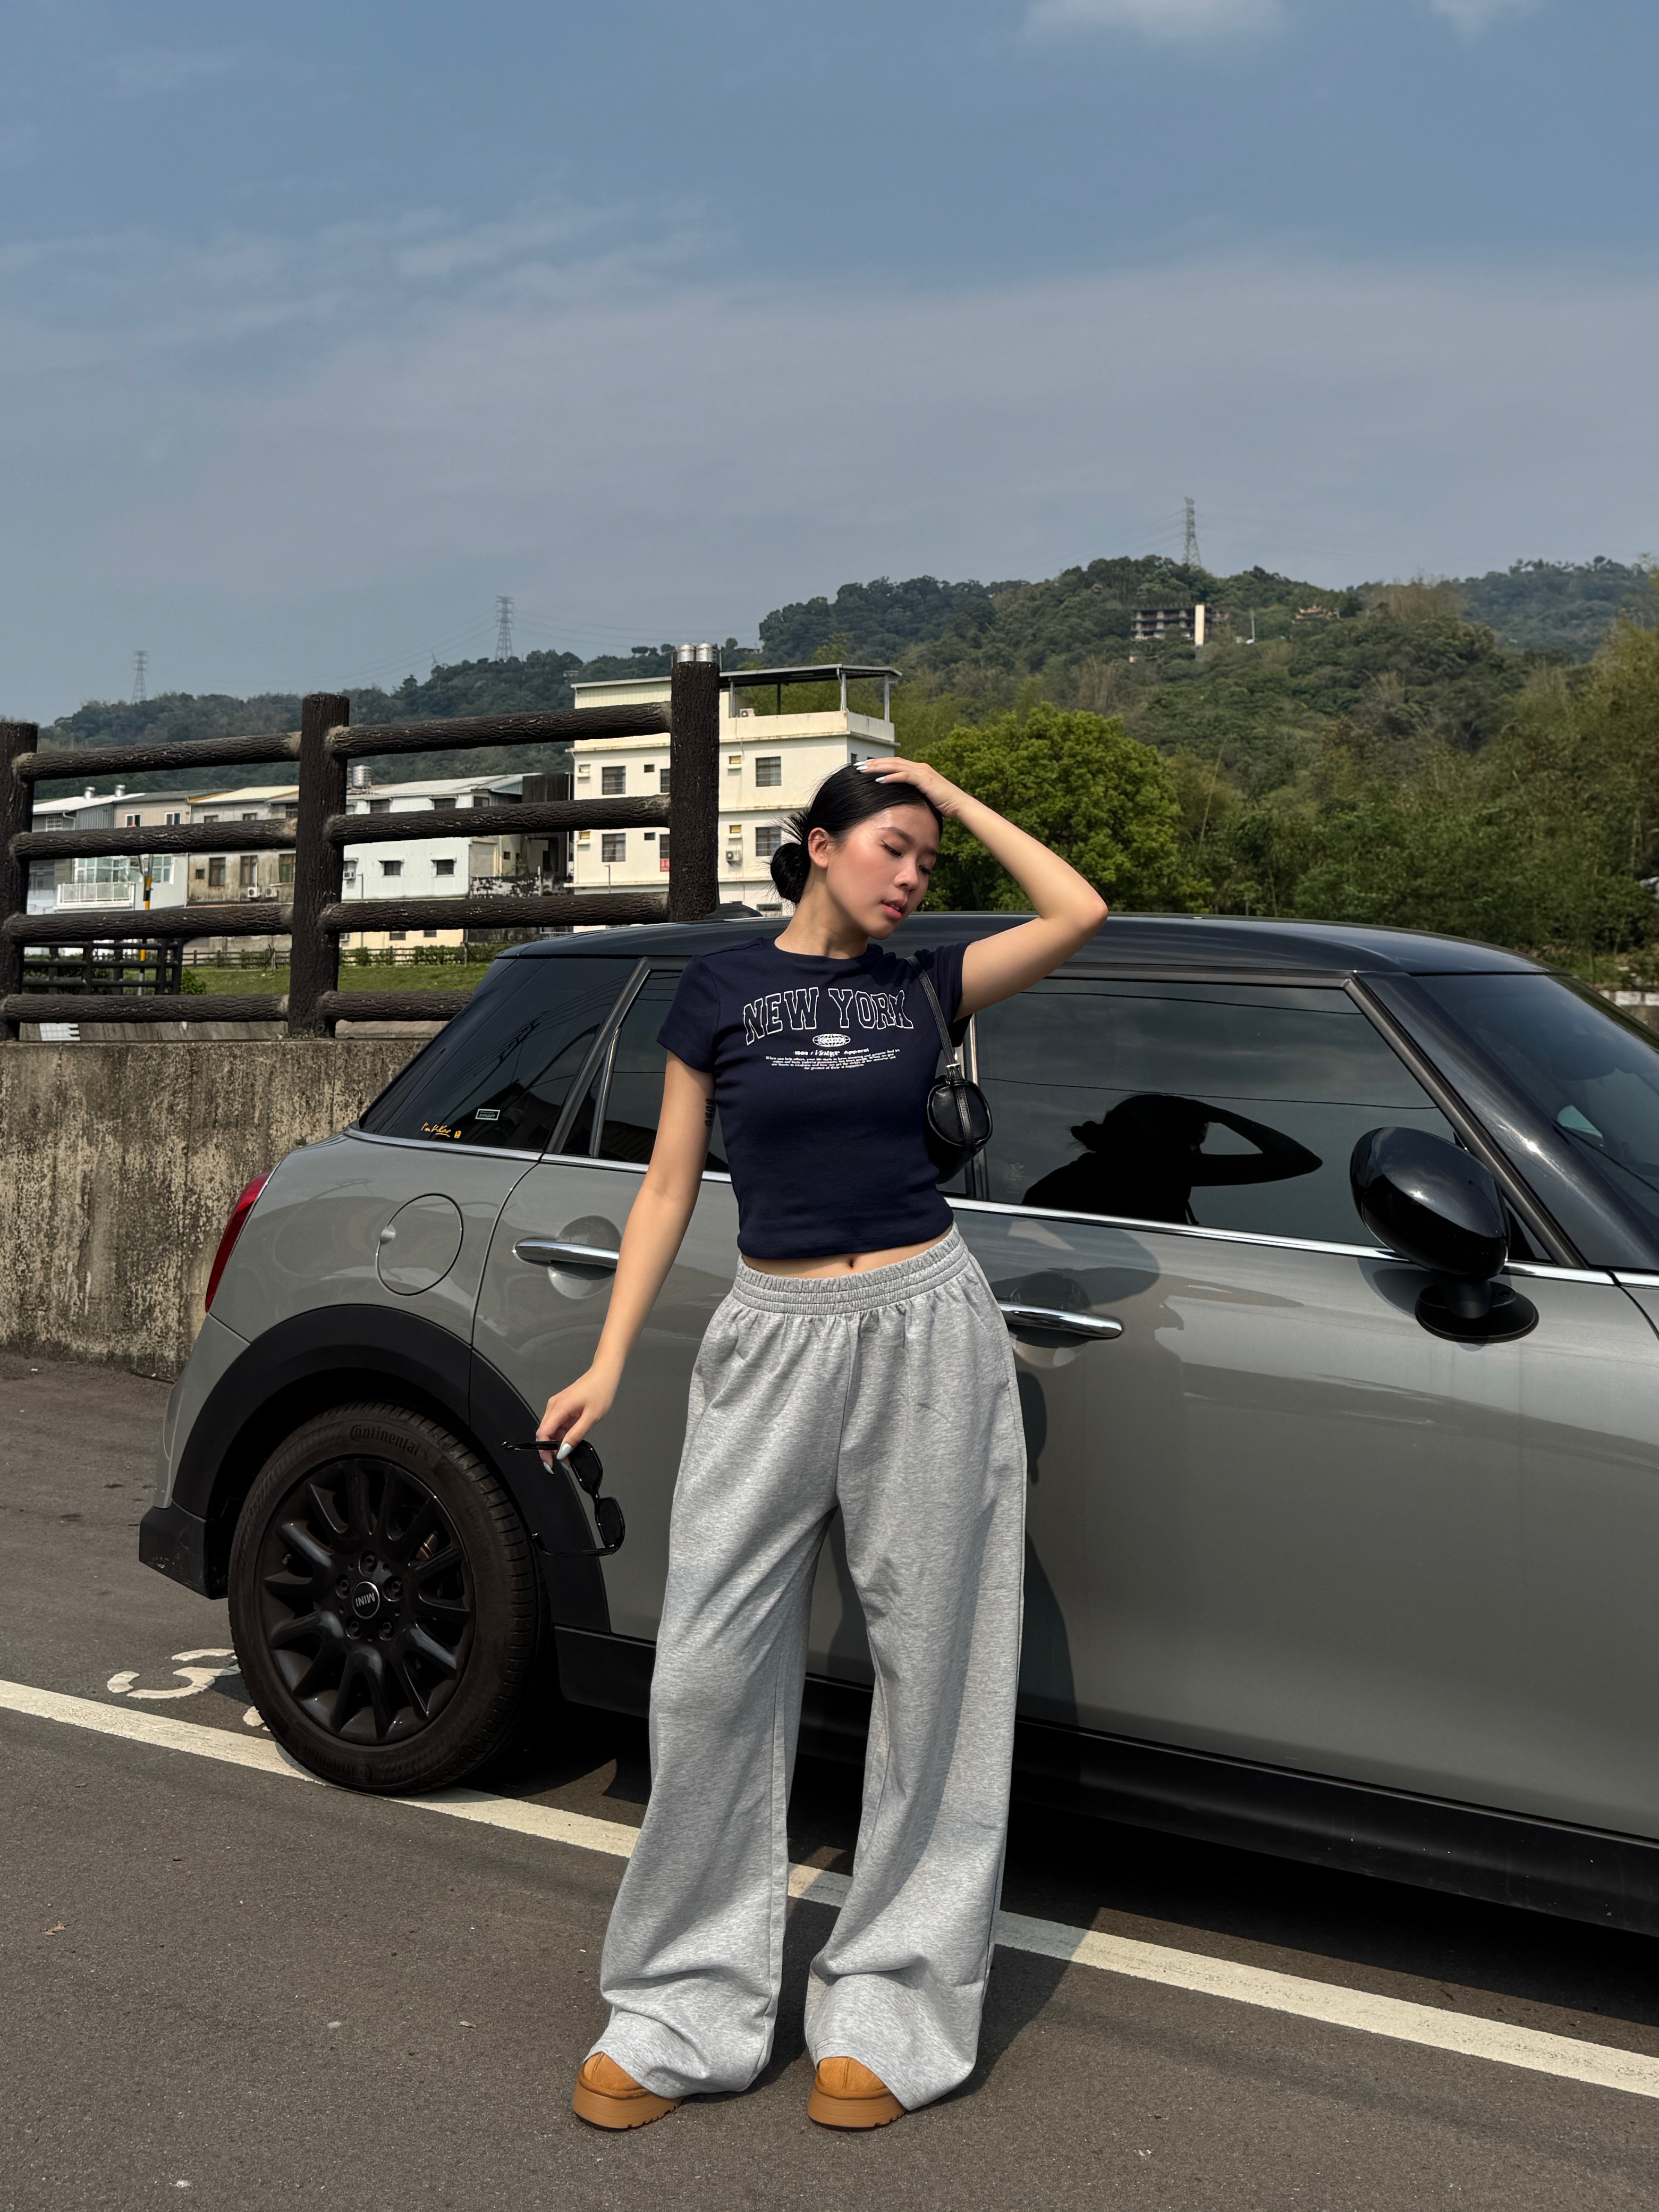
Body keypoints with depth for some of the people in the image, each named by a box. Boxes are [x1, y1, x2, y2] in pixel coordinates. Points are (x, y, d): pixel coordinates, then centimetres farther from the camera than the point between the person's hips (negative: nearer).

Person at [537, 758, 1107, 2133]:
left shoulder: (921, 985, 8)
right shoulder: (722, 989, 4)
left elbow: (1079, 911, -2)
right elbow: (671, 1185, 5)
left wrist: (957, 798, 5)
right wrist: (610, 1362, -1)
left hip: (929, 1326, 1)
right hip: (775, 1337, -1)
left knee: (930, 1668, 4)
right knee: (710, 1670, 0)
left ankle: (891, 2013, 19)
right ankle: (687, 2013, 17)